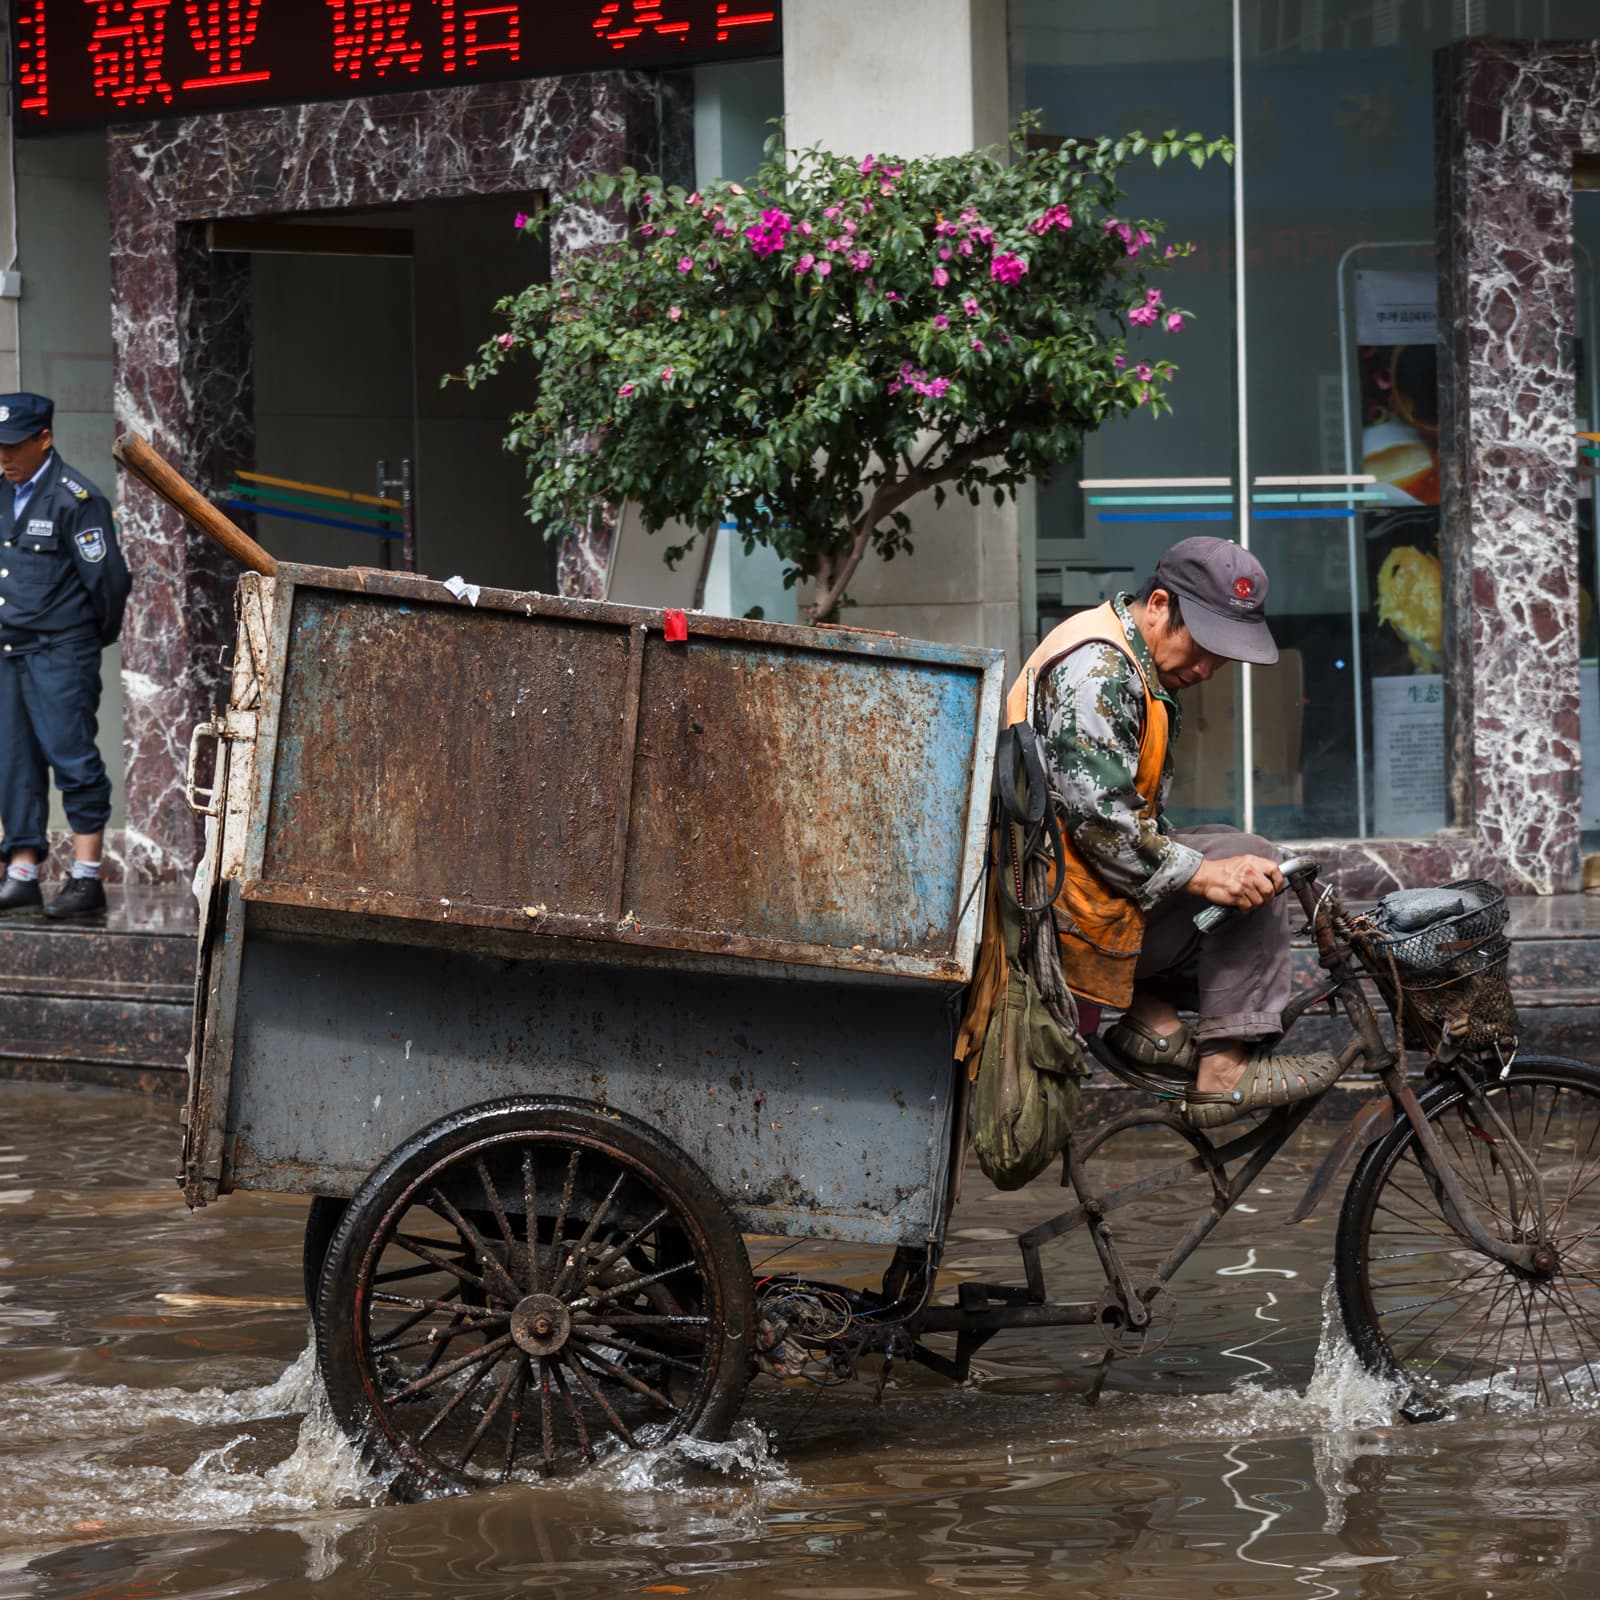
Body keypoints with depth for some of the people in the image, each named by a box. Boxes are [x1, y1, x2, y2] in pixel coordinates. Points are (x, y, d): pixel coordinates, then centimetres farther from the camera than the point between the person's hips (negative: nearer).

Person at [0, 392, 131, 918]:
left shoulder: (75, 498, -11)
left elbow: (108, 577, -10)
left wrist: (100, 637, 2)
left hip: (60, 653, -8)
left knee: (72, 758, -10)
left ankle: (87, 879, -9)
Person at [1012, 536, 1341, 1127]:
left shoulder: (1143, 674, 18)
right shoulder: (1096, 665, -17)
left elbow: (1144, 817, 20)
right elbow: (1097, 817, -25)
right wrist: (1202, 873, -23)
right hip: (1073, 905, -11)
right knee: (1247, 862, -14)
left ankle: (1151, 1011, 5)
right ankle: (1226, 1070, -15)